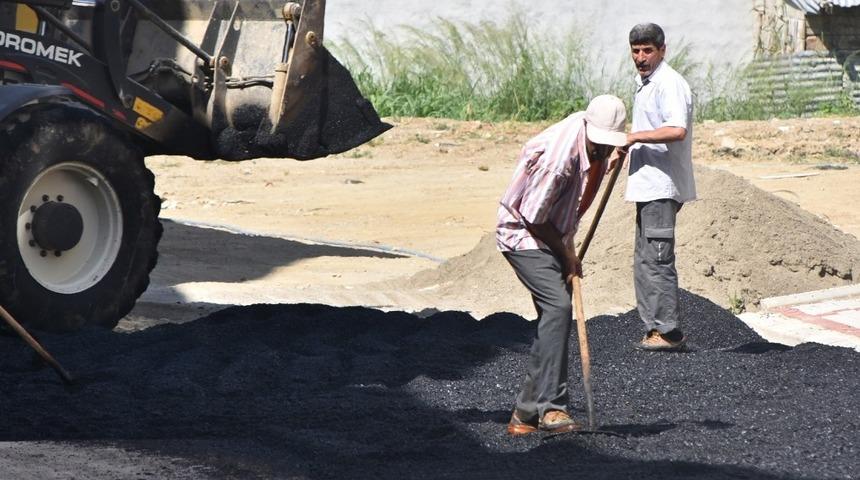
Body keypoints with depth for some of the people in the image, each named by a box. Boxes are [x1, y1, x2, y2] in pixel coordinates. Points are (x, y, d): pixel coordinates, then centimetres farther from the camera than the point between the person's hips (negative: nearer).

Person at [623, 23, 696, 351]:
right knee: (645, 260, 12)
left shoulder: (670, 84, -15)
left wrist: (636, 136, -22)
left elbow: (677, 130, -29)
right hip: (649, 187, 11)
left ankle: (669, 331, -7)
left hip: (662, 187, -11)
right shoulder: (644, 84, 18)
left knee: (657, 259, -10)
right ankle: (655, 328, 17)